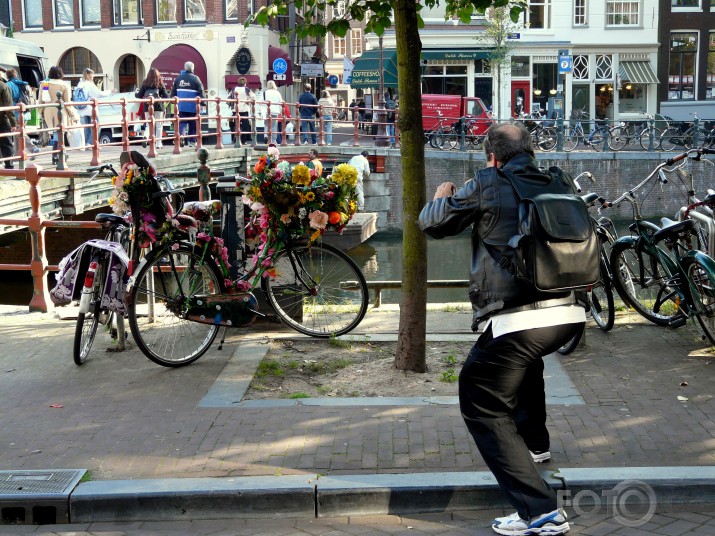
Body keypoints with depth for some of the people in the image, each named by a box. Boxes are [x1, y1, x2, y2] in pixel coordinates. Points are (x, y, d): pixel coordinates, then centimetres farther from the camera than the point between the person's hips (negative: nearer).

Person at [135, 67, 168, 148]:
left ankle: (146, 136, -19)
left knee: (149, 125, 11)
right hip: (158, 107, -1)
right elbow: (166, 96, -4)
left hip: (147, 108, 1)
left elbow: (139, 96, 2)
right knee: (159, 126, 9)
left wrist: (136, 93, 23)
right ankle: (158, 144, 9)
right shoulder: (160, 84, -3)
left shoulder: (145, 84, -1)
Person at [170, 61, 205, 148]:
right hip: (193, 107, -2)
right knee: (192, 124, 9)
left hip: (181, 106, 3)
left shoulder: (178, 78, 6)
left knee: (182, 123, 2)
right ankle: (192, 141, 15)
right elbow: (201, 92, -9)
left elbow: (173, 92, 11)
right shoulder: (195, 79, -6)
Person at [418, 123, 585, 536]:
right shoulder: (557, 184, 14)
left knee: (483, 407, 3)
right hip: (569, 314, 7)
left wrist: (442, 196, 31)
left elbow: (432, 222, 7)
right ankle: (534, 443, 52)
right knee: (524, 360, 38)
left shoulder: (488, 185, -2)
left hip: (518, 321, -7)